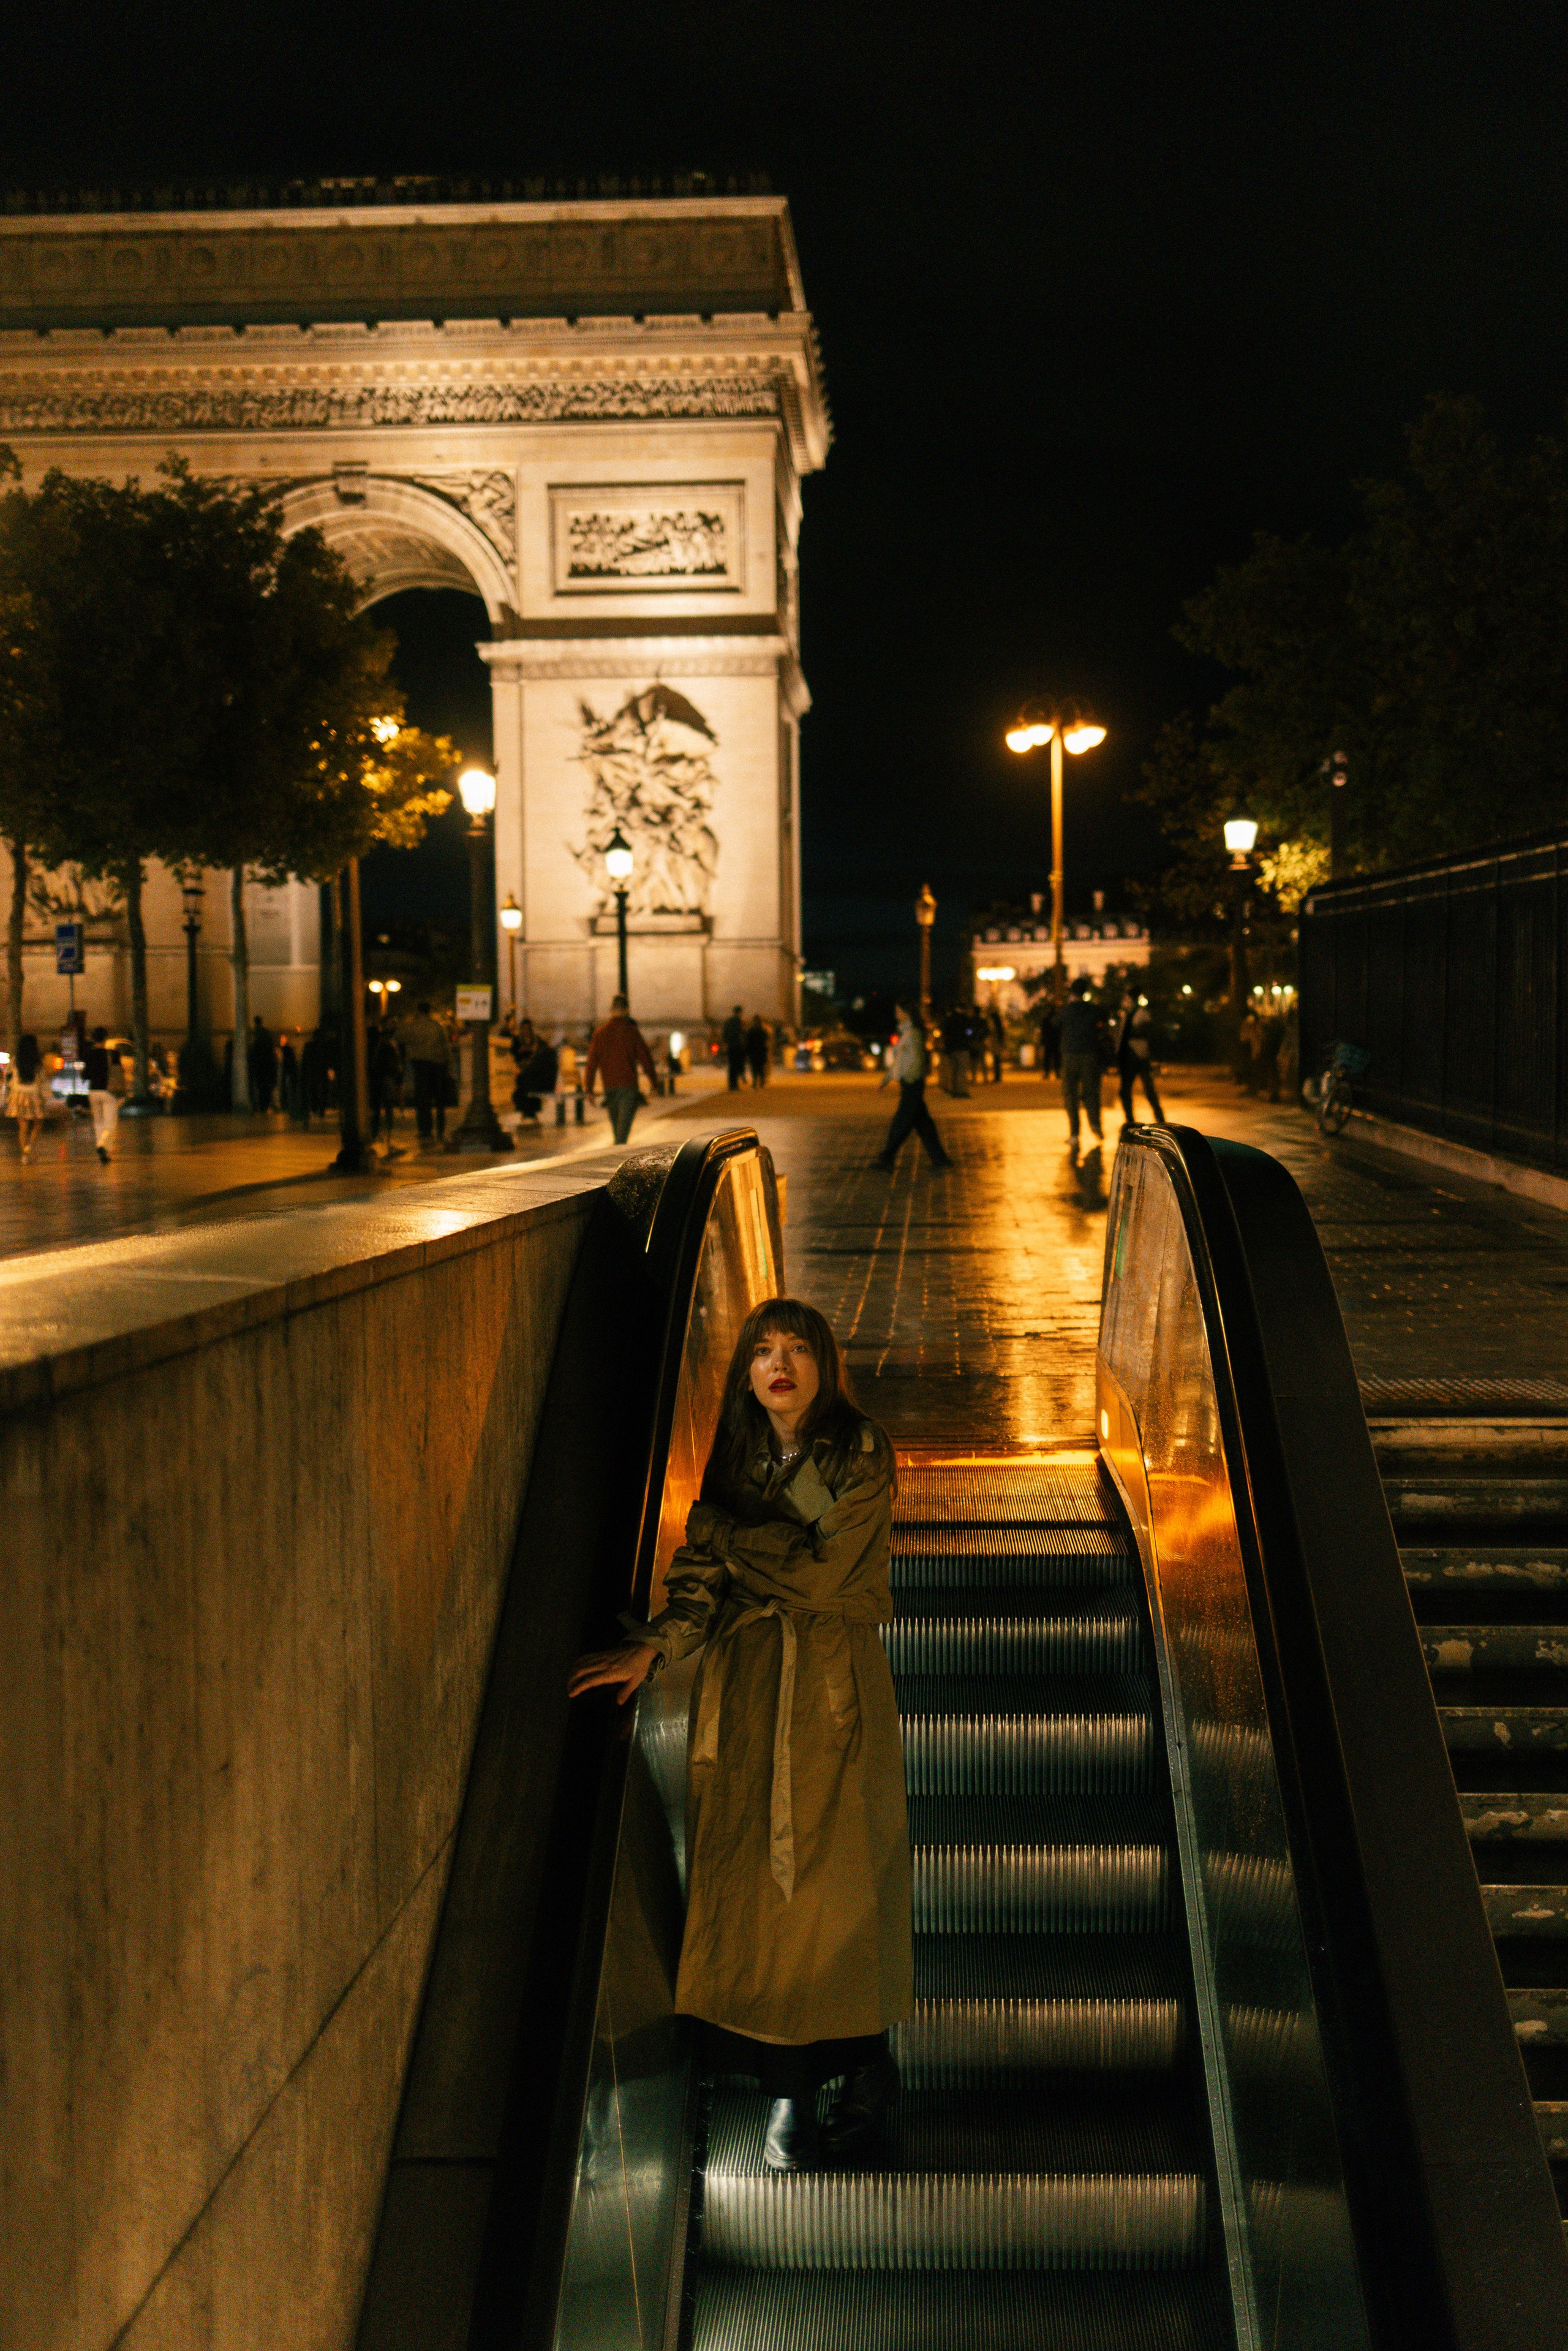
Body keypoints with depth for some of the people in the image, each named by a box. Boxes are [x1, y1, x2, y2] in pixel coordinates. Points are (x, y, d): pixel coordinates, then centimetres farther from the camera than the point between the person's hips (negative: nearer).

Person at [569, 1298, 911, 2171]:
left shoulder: (863, 1452, -3)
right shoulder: (739, 1457, 11)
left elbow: (822, 1570, -12)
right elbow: (704, 1576, 4)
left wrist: (727, 1530, -3)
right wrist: (655, 1647, -11)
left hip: (834, 1682, -4)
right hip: (744, 1683, 4)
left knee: (833, 1878, -3)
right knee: (758, 1880, 1)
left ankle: (865, 2060, 16)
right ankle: (791, 2090, 9)